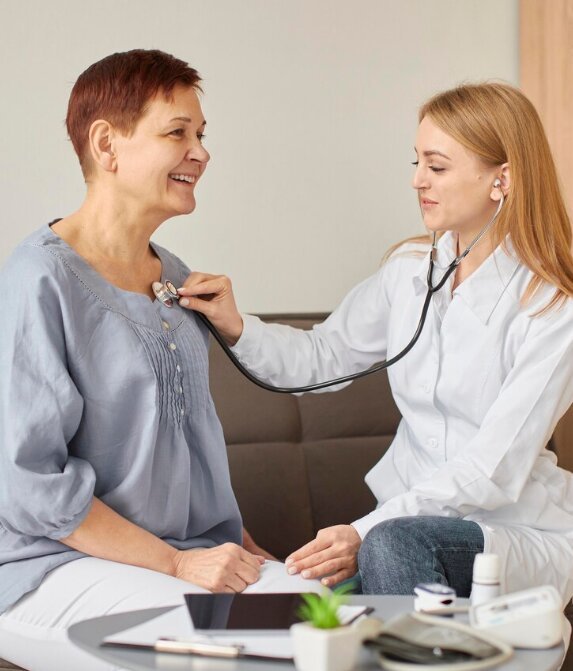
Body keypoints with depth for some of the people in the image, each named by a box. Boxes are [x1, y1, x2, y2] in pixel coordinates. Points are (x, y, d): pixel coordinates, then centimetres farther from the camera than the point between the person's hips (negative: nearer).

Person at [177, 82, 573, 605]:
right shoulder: (409, 269, 4)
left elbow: (494, 472, -19)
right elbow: (321, 357, 15)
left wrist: (366, 531, -27)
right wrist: (236, 327, -3)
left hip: (523, 535, -4)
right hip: (415, 513, 5)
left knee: (392, 544, -35)